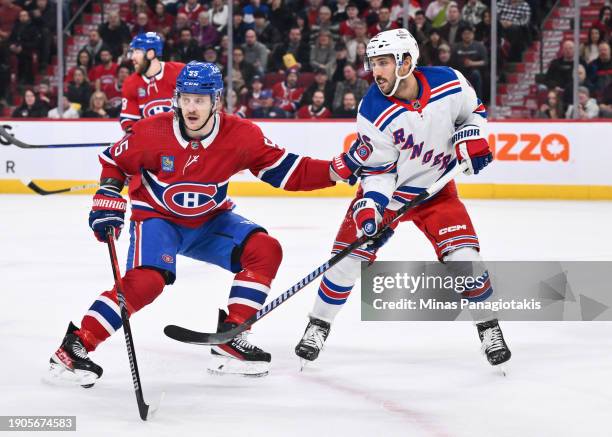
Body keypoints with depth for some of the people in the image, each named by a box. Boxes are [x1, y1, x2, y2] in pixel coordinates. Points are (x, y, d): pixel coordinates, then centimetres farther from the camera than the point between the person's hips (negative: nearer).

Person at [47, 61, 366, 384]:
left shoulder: (241, 135, -16)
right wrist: (107, 203, -16)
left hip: (209, 221, 4)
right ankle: (75, 346, -21)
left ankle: (229, 338, -8)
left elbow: (289, 172, -12)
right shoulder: (152, 132, -21)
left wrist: (340, 168, -24)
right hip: (156, 218, -4)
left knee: (266, 251, -16)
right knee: (147, 281, -29)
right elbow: (113, 162, -3)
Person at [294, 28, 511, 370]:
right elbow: (378, 170, -16)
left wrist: (472, 136, -15)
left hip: (436, 189, 1)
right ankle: (318, 327, 12)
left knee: (463, 255, -12)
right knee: (350, 255, -6)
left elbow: (473, 111, 4)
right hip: (388, 188, -1)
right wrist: (370, 206, -30)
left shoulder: (450, 83, -19)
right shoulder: (373, 112, -23)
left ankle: (489, 328, 7)